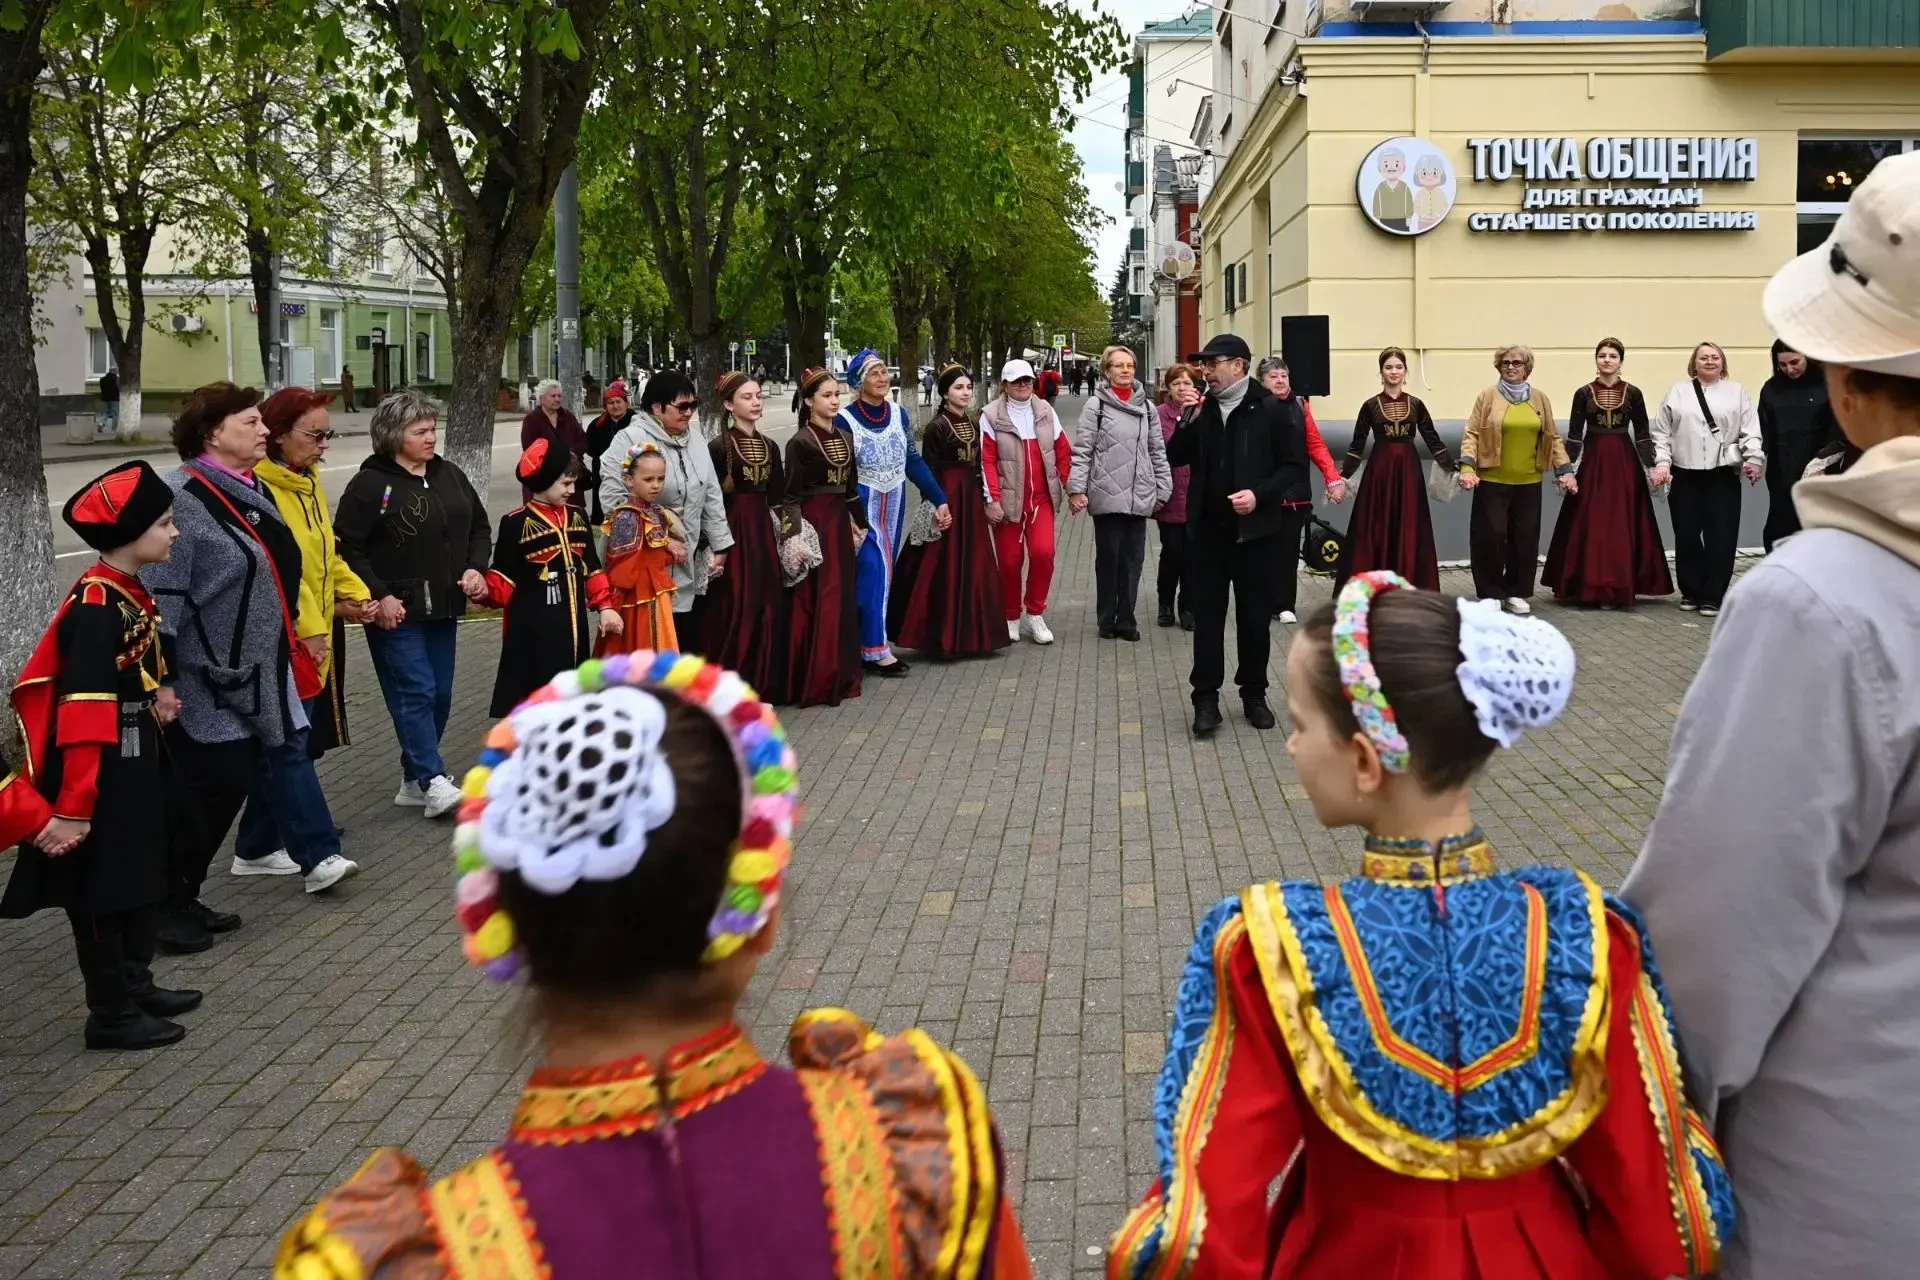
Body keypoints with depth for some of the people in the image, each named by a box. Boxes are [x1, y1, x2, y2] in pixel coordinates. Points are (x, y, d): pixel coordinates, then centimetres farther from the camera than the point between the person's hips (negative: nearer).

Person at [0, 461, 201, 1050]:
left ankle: (136, 987, 33)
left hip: (135, 769, 10)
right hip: (99, 778, -10)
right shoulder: (96, 607, -23)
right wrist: (72, 808, -26)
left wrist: (157, 694, 4)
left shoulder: (132, 595, 7)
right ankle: (111, 1013, 14)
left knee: (143, 880, 19)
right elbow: (82, 713, -26)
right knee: (101, 892, 3)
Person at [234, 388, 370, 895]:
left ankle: (257, 848, 22)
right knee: (290, 743, -9)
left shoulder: (307, 482, 15)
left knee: (282, 743, 13)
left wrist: (354, 594, 9)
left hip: (317, 636, 9)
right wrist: (306, 629, -21)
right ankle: (318, 855, -11)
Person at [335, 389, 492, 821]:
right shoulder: (370, 484, -9)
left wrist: (476, 568, 2)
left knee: (439, 696, 9)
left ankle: (414, 781, 20)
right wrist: (379, 595, -17)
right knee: (415, 693, -12)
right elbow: (347, 547, -11)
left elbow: (478, 526, 20)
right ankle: (434, 782, -11)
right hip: (395, 610, -7)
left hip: (442, 607, 7)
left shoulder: (450, 475, 10)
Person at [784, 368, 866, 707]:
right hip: (813, 523, -7)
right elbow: (792, 494, -11)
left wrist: (859, 523, 16)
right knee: (815, 601, -6)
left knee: (843, 598, 10)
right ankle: (813, 682, -1)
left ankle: (840, 675, 19)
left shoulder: (844, 437, 10)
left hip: (840, 521, 7)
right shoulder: (801, 442, -10)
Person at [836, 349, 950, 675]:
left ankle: (868, 642, 19)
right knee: (873, 571, -9)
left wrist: (939, 500, 1)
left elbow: (913, 461, 6)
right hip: (863, 505, -5)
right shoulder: (845, 420, -12)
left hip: (894, 505, 6)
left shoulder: (897, 413, 3)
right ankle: (875, 649, -2)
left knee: (885, 572, 9)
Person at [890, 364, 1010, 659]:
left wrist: (982, 500, 15)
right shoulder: (937, 427, -8)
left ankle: (969, 634, 16)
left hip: (970, 499, 7)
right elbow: (928, 471, -11)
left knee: (973, 567, 8)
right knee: (945, 568, -5)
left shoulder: (972, 426, 13)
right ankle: (943, 637, 1)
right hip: (946, 498, -7)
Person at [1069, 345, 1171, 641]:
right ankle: (1106, 619, 15)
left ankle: (1125, 619, 15)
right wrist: (1076, 488, -12)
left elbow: (1157, 451, 13)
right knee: (1108, 558, 4)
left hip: (1140, 497, 4)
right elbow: (1082, 450, -5)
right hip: (1107, 495, -3)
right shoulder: (1096, 405, -2)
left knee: (1133, 559, 6)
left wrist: (1162, 489, 9)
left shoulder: (1146, 406, 10)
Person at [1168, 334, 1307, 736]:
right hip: (1209, 529, 3)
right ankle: (1206, 698, 9)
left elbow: (1294, 466, -7)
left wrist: (1260, 495, -20)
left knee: (1255, 616, 8)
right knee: (1207, 615, 4)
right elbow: (1175, 457, 7)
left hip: (1255, 530, -3)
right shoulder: (1203, 408, 6)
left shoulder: (1274, 409, -7)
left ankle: (1254, 694, 21)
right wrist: (1188, 421, -8)